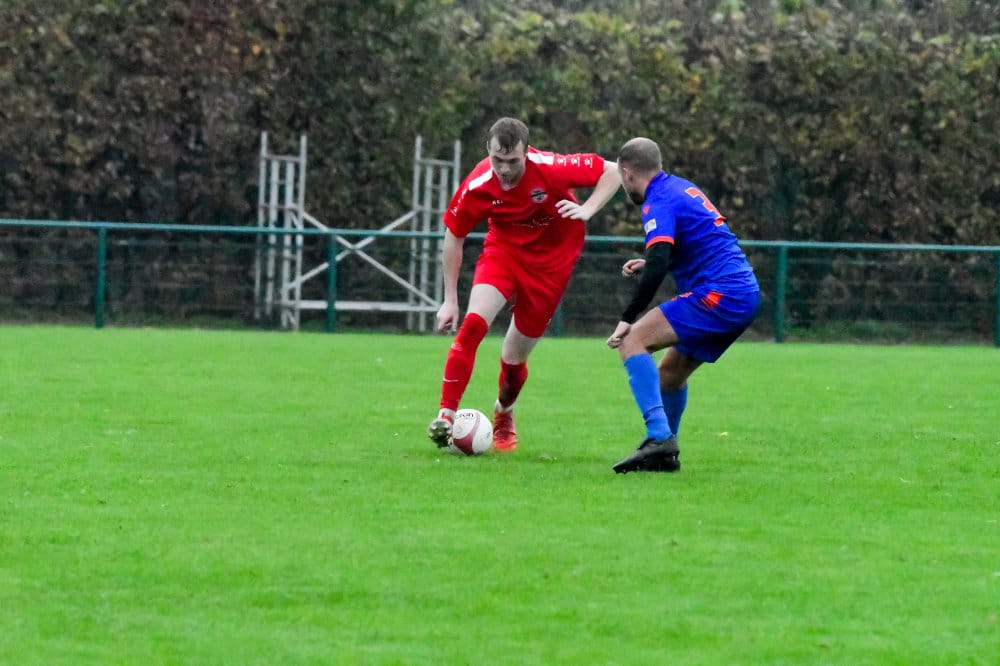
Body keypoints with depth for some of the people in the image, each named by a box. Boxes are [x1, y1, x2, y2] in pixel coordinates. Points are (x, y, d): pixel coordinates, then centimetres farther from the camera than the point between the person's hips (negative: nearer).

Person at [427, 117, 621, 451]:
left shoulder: (551, 169, -27)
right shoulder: (476, 186, -22)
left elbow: (611, 172, -14)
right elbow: (454, 235, -5)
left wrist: (587, 210, -30)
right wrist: (450, 299, -3)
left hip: (551, 259, -1)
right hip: (503, 250, 1)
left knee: (514, 356, 3)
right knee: (473, 324, -25)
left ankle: (504, 415, 35)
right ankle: (447, 415, -22)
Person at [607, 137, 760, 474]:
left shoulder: (659, 202, -8)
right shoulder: (681, 187, 20)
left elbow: (658, 263, -22)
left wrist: (628, 318, -20)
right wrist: (648, 265, 30)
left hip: (718, 295, -10)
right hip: (745, 295, 10)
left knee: (633, 340, -14)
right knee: (671, 372, 21)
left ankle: (659, 437, -24)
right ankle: (665, 454, 30)